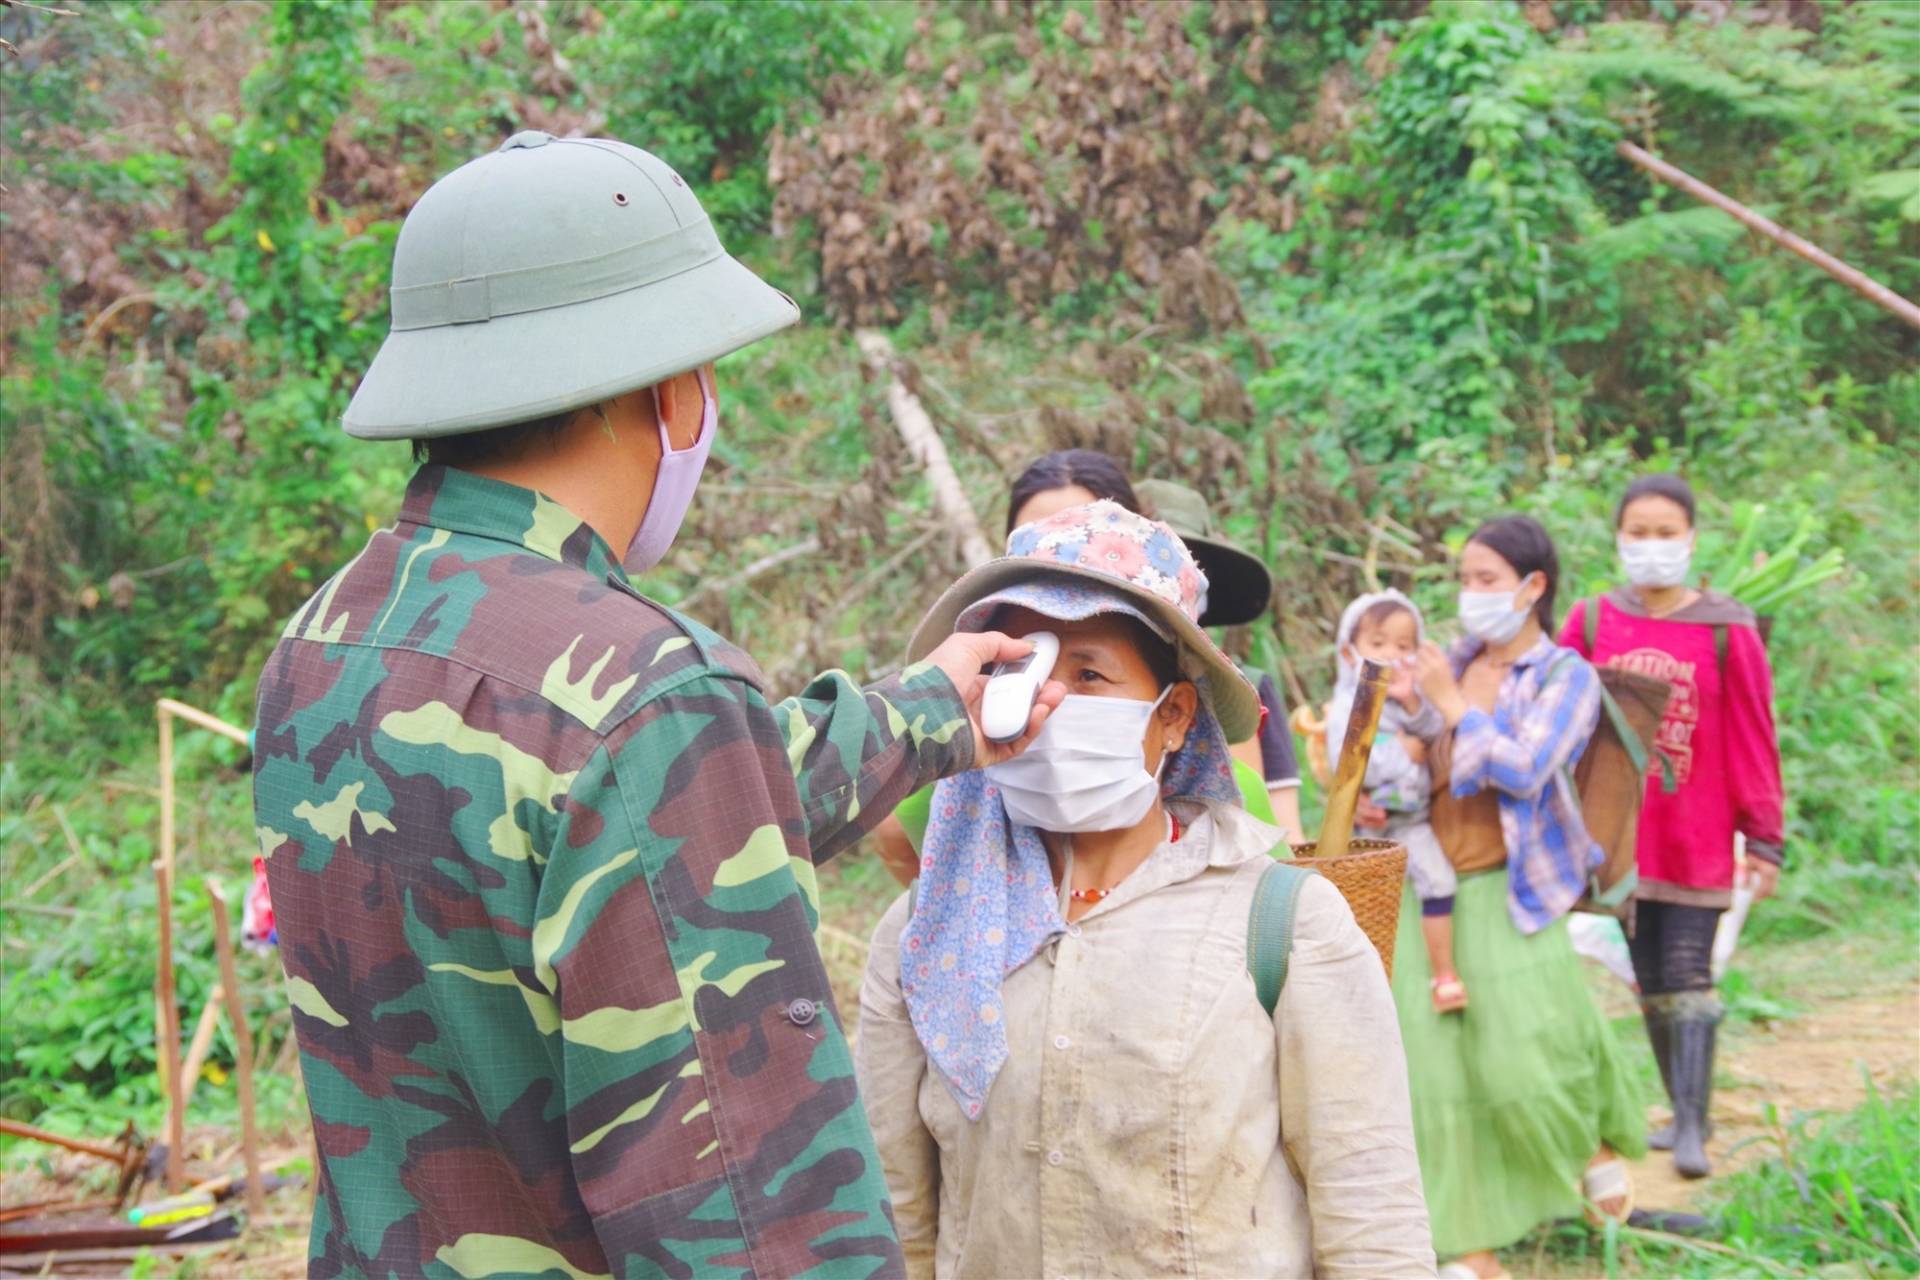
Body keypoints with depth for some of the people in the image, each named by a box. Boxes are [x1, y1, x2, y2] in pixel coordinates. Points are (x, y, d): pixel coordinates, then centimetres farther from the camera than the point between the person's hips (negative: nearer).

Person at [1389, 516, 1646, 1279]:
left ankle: (1596, 1141, 33)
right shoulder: (1452, 663, 9)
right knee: (1437, 1067, 0)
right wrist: (1371, 793, 0)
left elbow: (1523, 771, -17)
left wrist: (1452, 704, -13)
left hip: (1509, 896, -4)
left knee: (1526, 1060, -3)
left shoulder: (1567, 677, -4)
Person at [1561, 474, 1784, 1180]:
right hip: (1621, 833, 3)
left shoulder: (1726, 630, -5)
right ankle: (1683, 1111, 22)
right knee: (1649, 981, 10)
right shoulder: (1591, 623, 1)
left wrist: (1763, 840, -3)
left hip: (1696, 835, -3)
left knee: (1689, 975, -6)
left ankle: (1693, 1128, -4)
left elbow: (1753, 741, -3)